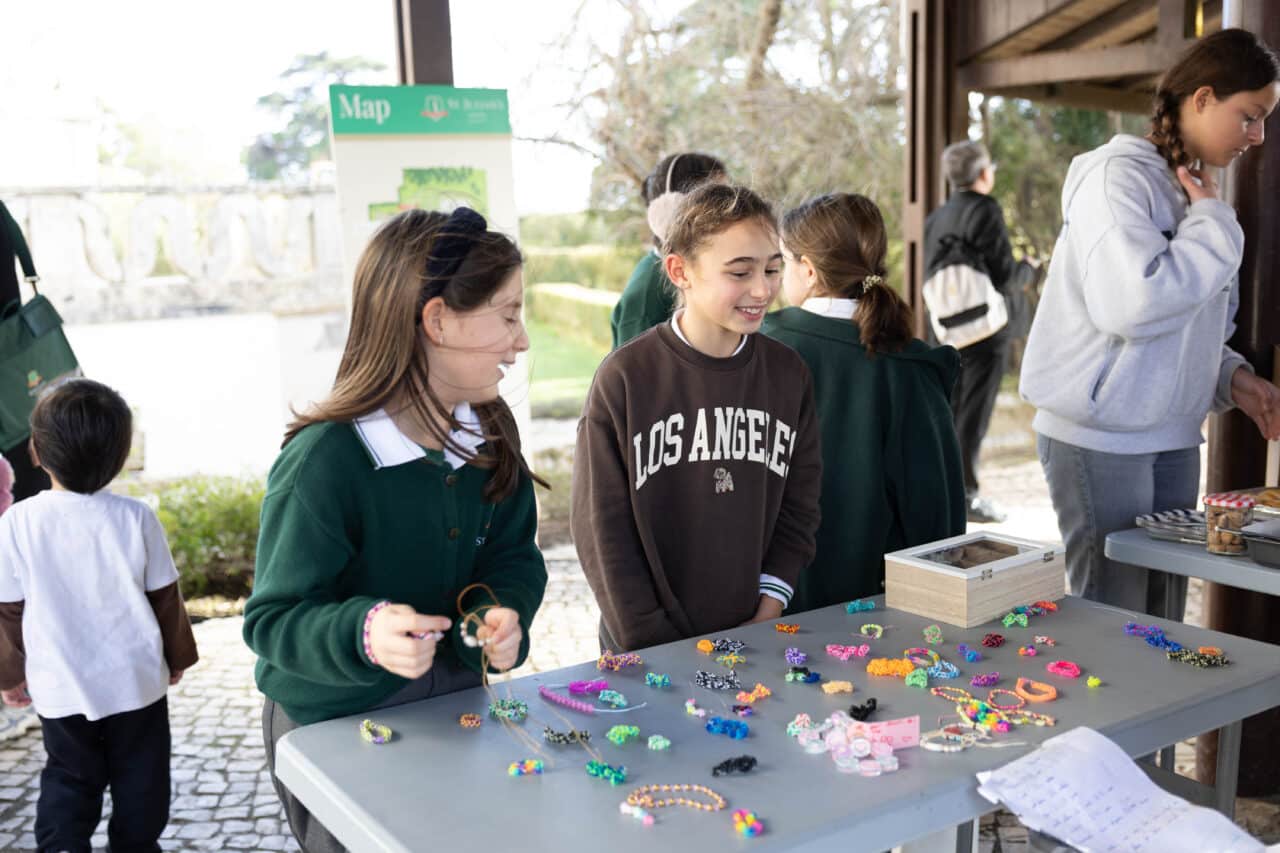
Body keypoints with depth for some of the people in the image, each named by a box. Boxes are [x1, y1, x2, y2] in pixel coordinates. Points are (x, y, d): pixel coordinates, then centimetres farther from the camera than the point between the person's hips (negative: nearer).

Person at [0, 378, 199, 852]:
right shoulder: (136, 517, -11)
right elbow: (164, 598, -3)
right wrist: (177, 656, 12)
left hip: (61, 687, 1)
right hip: (136, 679, 0)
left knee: (68, 779, 16)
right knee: (139, 779, 15)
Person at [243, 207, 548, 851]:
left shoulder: (489, 431, -7)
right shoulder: (323, 460, -28)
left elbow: (513, 553, 0)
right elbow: (274, 618, -23)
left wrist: (507, 613, -21)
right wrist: (364, 632, -42)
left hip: (456, 702, 6)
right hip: (334, 726, -6)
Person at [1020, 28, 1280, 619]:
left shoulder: (1194, 190, 14)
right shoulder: (1119, 175, -13)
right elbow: (1132, 303, -28)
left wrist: (1231, 377, 4)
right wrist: (1215, 226, -15)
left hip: (1172, 438, 8)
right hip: (1101, 438, -8)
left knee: (1163, 619, 13)